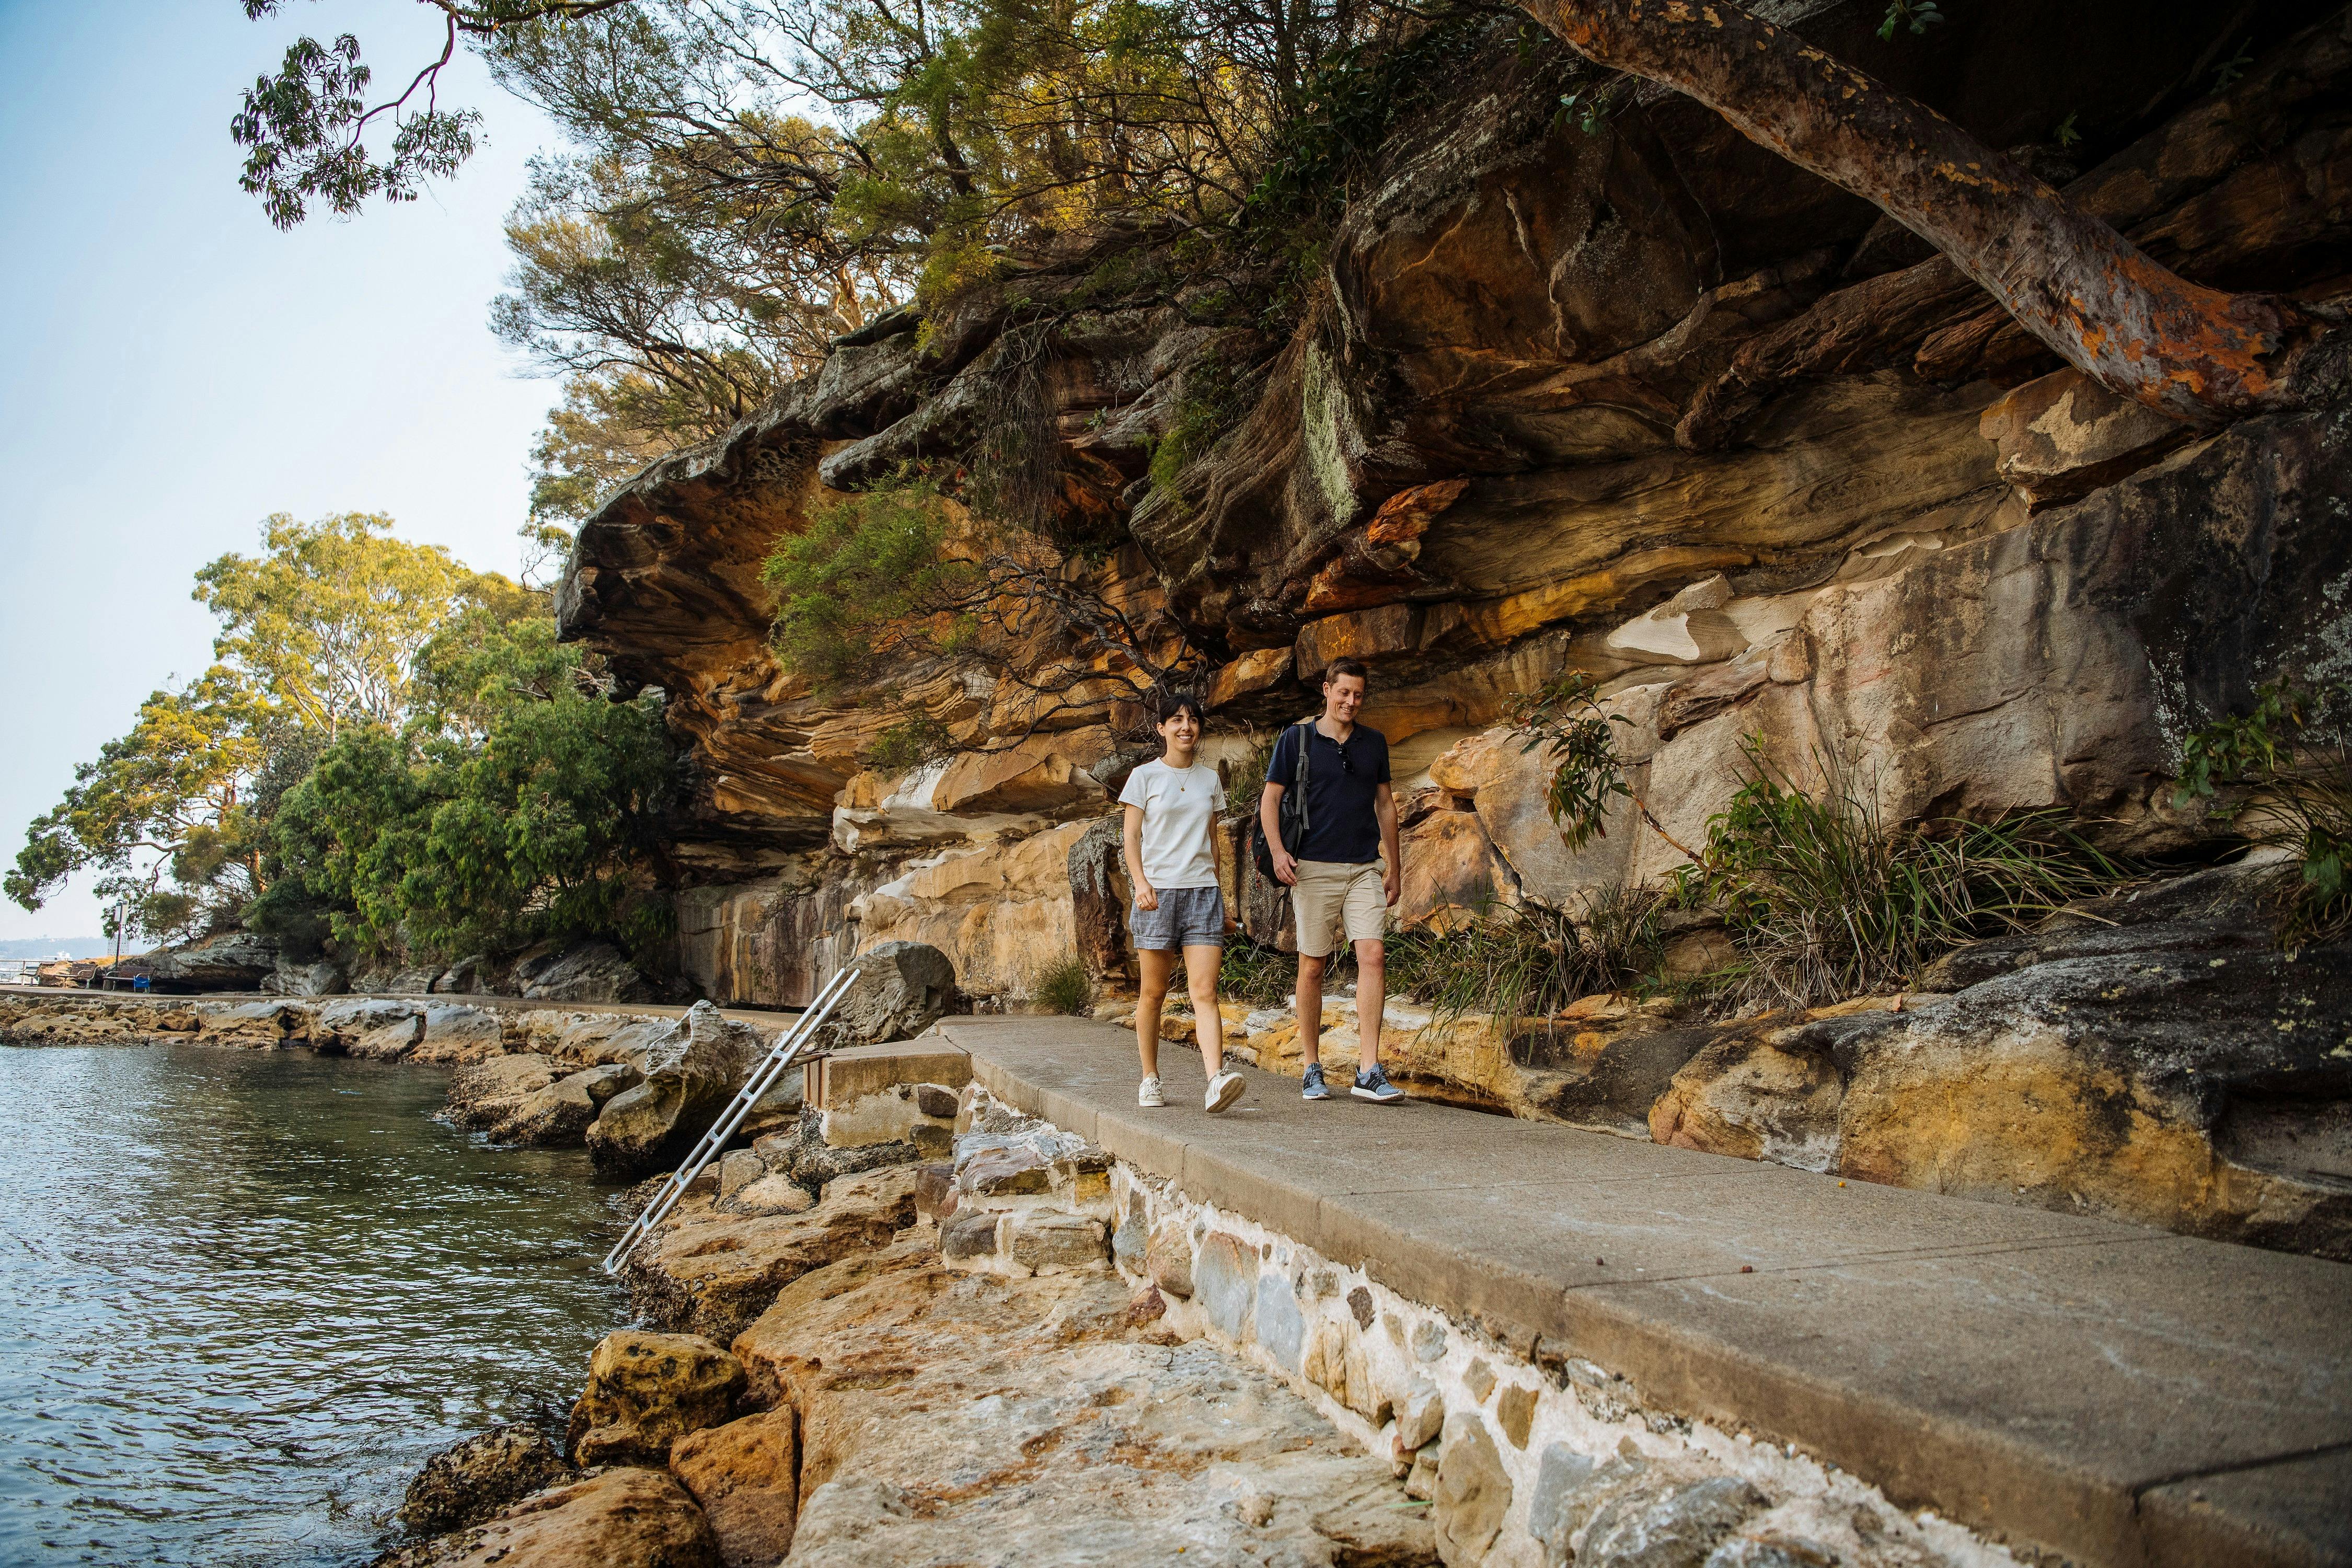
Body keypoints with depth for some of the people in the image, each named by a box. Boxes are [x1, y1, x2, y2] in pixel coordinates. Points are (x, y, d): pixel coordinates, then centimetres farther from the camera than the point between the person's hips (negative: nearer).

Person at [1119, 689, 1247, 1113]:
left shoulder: (1210, 780, 13)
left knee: (1205, 991, -11)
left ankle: (1216, 1081, -23)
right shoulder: (1145, 776, 4)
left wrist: (1219, 899, 18)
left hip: (1202, 891, 2)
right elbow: (1131, 837, 0)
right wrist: (1140, 882, -17)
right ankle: (1150, 1079, 18)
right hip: (1157, 891, -2)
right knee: (1154, 992, 5)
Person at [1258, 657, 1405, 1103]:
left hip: (1365, 869, 3)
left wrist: (1394, 866, 14)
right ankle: (1312, 1070, 14)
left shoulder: (1374, 742, 13)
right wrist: (1277, 851, -12)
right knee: (1312, 966, 2)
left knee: (1373, 956, -12)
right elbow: (1270, 798, 2)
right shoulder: (1297, 739, 3)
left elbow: (1385, 804, 18)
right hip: (1314, 867, -2)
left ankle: (1368, 1071, -11)